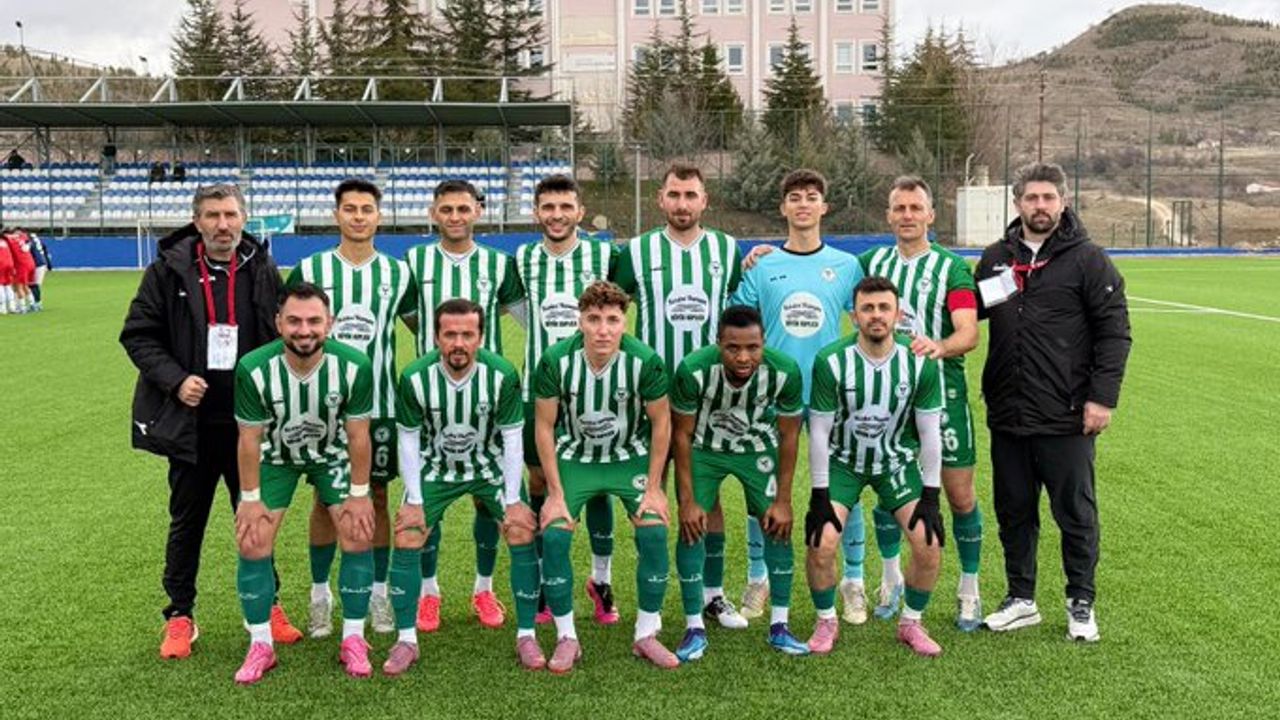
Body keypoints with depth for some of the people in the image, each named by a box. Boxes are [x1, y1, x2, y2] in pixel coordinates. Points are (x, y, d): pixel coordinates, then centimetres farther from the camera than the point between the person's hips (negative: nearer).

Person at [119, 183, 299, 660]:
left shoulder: (264, 272, 1)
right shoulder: (169, 269, -4)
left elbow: (284, 338, 10)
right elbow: (137, 334, 0)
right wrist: (175, 380, -13)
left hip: (250, 420, 1)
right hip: (191, 421, -1)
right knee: (187, 520, 11)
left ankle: (266, 605, 27)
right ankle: (179, 616, 24)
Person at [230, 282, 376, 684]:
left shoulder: (353, 366, -30)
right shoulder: (254, 369, -31)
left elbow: (358, 435, -17)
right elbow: (250, 439, -18)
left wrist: (359, 494, -12)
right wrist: (250, 498, -12)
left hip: (333, 453, 0)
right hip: (275, 455, 0)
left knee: (359, 536, -10)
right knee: (253, 544, -8)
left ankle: (353, 641, 6)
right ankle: (261, 646, 9)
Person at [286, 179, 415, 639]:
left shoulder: (397, 272, 4)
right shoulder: (310, 270, 0)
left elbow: (423, 326, 15)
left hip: (380, 403, 1)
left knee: (376, 497, 8)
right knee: (326, 498, 6)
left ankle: (379, 594, 19)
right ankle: (321, 596, 19)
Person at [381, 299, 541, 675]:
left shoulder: (502, 374, -23)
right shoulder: (415, 378, -22)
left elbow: (512, 438, -14)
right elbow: (409, 440, -9)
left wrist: (513, 499, -12)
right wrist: (414, 500, -10)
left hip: (492, 466, 0)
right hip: (435, 468, 1)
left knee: (523, 534, -12)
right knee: (406, 540, -10)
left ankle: (526, 636, 3)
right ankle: (406, 641, 6)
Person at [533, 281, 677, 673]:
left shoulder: (645, 361, -23)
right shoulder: (556, 360, -22)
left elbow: (661, 422, -8)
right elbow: (544, 426, -10)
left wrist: (654, 488, -9)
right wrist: (556, 493, -11)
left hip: (631, 455, 0)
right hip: (574, 456, 0)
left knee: (654, 531, -16)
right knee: (553, 534, -16)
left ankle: (647, 635, 4)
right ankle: (566, 638, 1)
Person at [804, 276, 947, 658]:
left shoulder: (920, 363, -16)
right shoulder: (831, 361, -21)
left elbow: (930, 432, -7)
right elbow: (819, 431, -14)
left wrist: (930, 494, -9)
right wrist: (819, 494, -15)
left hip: (898, 461, 2)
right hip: (843, 461, -1)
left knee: (929, 544, -12)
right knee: (821, 545, -17)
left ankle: (911, 623, 14)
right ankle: (826, 622, 11)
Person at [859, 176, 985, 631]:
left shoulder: (952, 267, -2)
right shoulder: (870, 262, 8)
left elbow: (968, 333, -12)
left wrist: (939, 346, -35)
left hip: (941, 392, -2)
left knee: (960, 496, 0)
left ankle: (969, 590, 16)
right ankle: (891, 578, 27)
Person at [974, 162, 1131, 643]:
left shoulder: (1088, 260, -4)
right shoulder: (995, 258, 10)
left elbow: (1114, 332, -6)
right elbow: (970, 315, 21)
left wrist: (1103, 397, -12)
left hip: (1067, 418, -4)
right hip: (1007, 417, 4)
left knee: (1076, 513, 7)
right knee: (1014, 512, 13)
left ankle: (1081, 603, 22)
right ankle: (1020, 599, 27)